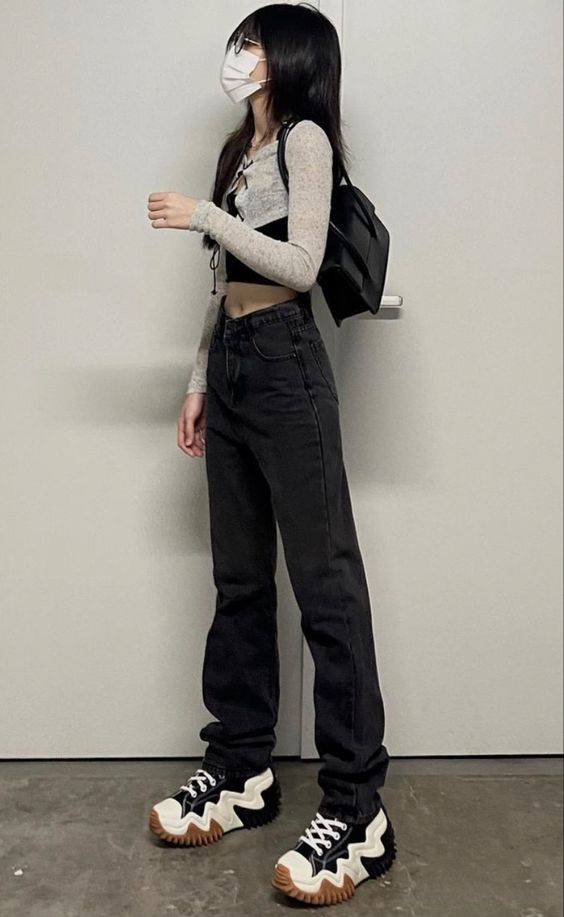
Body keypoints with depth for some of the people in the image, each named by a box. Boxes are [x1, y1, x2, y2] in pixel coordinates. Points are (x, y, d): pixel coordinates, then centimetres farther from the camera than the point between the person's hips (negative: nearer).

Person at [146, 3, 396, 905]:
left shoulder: (306, 137, 0)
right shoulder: (241, 149, 22)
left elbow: (301, 264, -13)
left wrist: (205, 215, -11)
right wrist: (199, 381, 17)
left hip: (285, 365, -8)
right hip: (231, 365, 8)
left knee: (325, 579, -8)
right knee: (239, 577, 8)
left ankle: (359, 810, -2)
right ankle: (242, 769, 19)